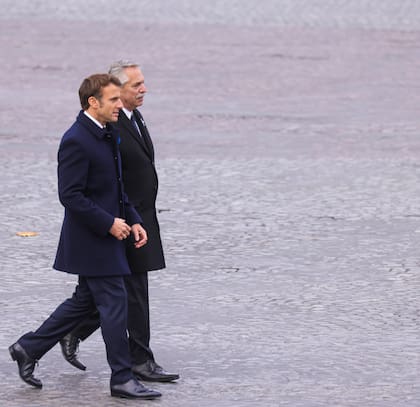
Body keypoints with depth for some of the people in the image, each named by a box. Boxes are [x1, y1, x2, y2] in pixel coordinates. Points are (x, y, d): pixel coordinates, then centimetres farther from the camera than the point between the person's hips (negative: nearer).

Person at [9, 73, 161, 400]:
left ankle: (28, 349, 26)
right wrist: (109, 223, -21)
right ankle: (122, 379, 2)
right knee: (114, 304, -5)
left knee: (85, 301, 16)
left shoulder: (108, 136, 11)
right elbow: (71, 195, -22)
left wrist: (133, 220, 8)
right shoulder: (76, 141, -19)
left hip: (105, 238, 10)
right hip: (91, 239, -10)